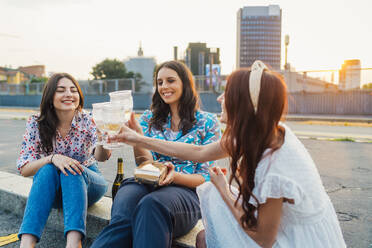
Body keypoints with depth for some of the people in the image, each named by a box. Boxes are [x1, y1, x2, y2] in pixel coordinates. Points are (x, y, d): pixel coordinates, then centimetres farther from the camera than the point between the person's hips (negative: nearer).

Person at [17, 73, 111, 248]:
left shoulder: (87, 120, -13)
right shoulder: (36, 124, -9)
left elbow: (101, 156, -28)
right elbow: (24, 169, -12)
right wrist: (52, 158, -32)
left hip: (87, 183, -1)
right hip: (51, 189, 1)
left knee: (73, 170, -33)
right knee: (48, 169, -31)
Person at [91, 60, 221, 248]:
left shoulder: (208, 122, 8)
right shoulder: (149, 118, 16)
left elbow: (206, 178, 4)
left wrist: (175, 176, -16)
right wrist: (136, 134, -12)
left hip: (185, 191, -2)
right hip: (147, 184, 2)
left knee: (151, 205, -38)